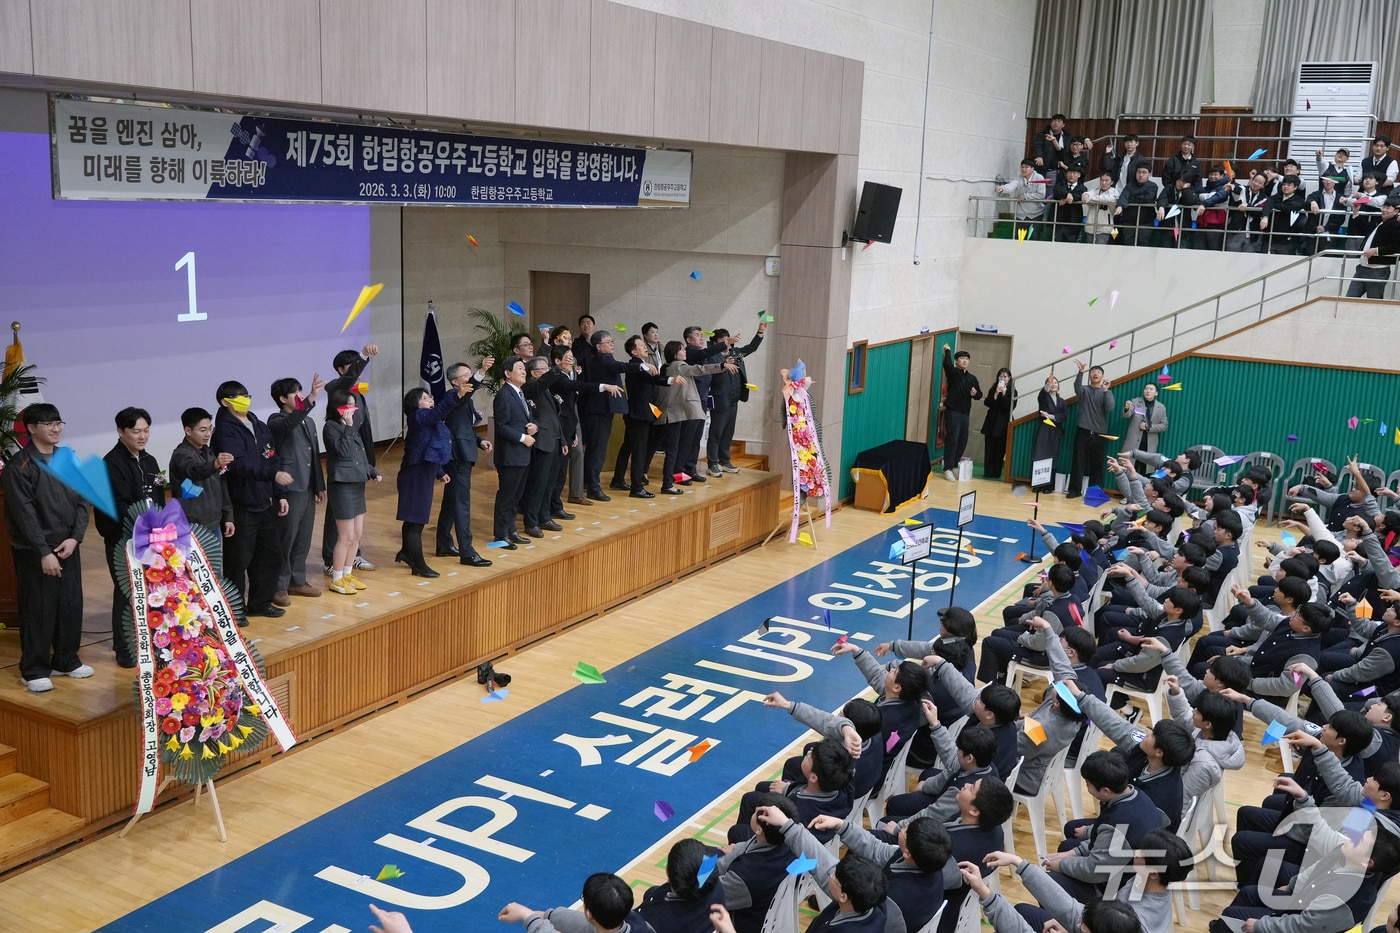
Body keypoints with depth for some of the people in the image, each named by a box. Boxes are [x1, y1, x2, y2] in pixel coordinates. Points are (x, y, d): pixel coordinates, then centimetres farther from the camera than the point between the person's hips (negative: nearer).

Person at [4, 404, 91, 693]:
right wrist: (44, 553, -19)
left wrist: (75, 538, -7)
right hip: (34, 553, -6)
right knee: (38, 611, -1)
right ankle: (34, 670, 9)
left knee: (71, 606, 9)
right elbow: (24, 514, -15)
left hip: (68, 549, 6)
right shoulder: (19, 465, -10)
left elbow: (81, 502, 8)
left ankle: (66, 661, 24)